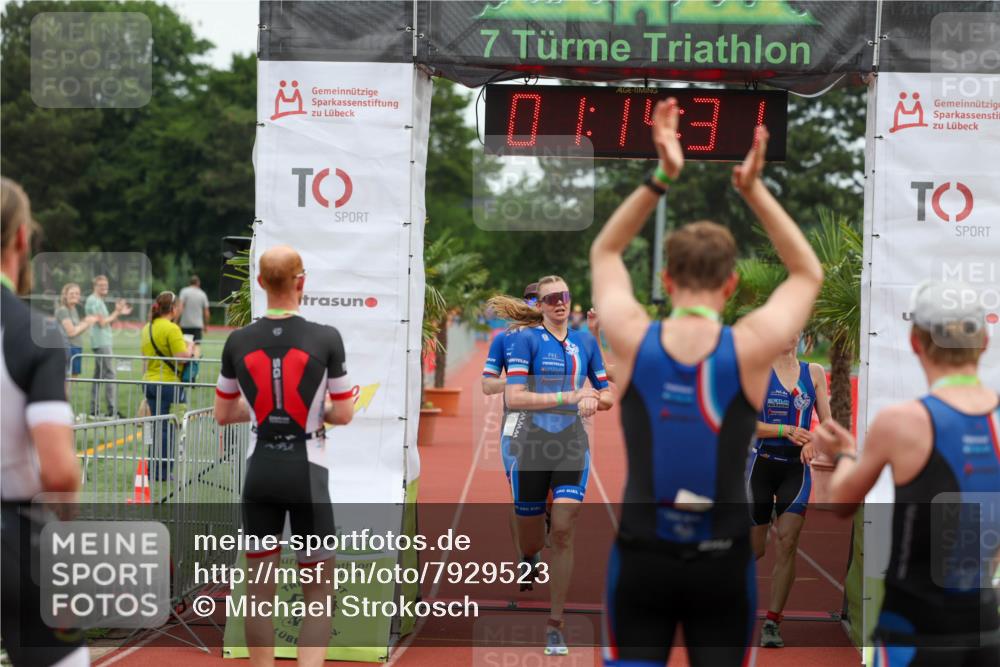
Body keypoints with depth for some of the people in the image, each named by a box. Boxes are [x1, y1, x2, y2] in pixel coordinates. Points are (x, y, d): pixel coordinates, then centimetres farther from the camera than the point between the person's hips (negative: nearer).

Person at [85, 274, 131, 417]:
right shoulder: (93, 301, -10)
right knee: (109, 374, -13)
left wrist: (119, 313, 8)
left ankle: (94, 410, 15)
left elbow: (108, 322, 21)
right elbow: (102, 322, -16)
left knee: (99, 375, 12)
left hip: (103, 342, 11)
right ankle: (113, 410, -16)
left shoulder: (99, 301, 20)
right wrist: (117, 312, -8)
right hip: (101, 342, -11)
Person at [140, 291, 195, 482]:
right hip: (168, 383, -8)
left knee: (158, 426, 16)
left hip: (149, 380, 8)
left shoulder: (147, 328, 11)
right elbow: (182, 356, -22)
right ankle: (163, 471, 0)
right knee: (168, 428, -1)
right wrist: (190, 347, -1)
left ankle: (154, 469, 21)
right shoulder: (171, 328, -15)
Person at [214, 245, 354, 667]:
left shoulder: (238, 341, -3)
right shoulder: (326, 339, -11)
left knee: (259, 592, 13)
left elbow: (223, 414, 8)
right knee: (318, 593, 7)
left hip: (260, 473, 2)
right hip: (307, 474, -2)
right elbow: (343, 414, -5)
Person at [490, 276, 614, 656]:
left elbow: (607, 396, 16)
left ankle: (555, 625, -3)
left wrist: (594, 399, -8)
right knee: (531, 540, 8)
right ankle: (529, 563, 47)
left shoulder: (585, 341, 8)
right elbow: (514, 398, -16)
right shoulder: (525, 339, -6)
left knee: (563, 532, -11)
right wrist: (570, 397, -19)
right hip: (530, 449, -2)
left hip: (572, 447, 2)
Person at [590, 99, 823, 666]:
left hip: (644, 556, 1)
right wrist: (754, 190, 1)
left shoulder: (633, 341, -8)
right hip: (722, 561, 0)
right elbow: (809, 273, 8)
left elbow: (605, 253, 11)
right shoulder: (750, 348, -11)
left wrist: (660, 180, 1)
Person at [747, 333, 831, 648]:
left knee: (787, 542, -12)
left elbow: (827, 421, 9)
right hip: (762, 464, -2)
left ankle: (772, 622, -6)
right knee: (754, 548, 3)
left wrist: (813, 442, -12)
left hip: (797, 468, 2)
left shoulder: (814, 372, 8)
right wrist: (786, 430, -20)